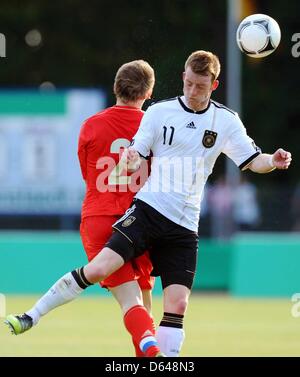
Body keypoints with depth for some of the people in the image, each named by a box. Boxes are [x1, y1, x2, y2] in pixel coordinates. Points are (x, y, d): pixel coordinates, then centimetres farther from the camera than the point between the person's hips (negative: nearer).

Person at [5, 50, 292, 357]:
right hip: (148, 209, -2)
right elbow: (136, 154, -1)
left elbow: (252, 161, 7)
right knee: (99, 268, -19)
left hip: (184, 227, 2)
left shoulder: (226, 121, 6)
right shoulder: (159, 112, 2)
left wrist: (273, 161, -15)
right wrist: (130, 157, -25)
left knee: (177, 304, -7)